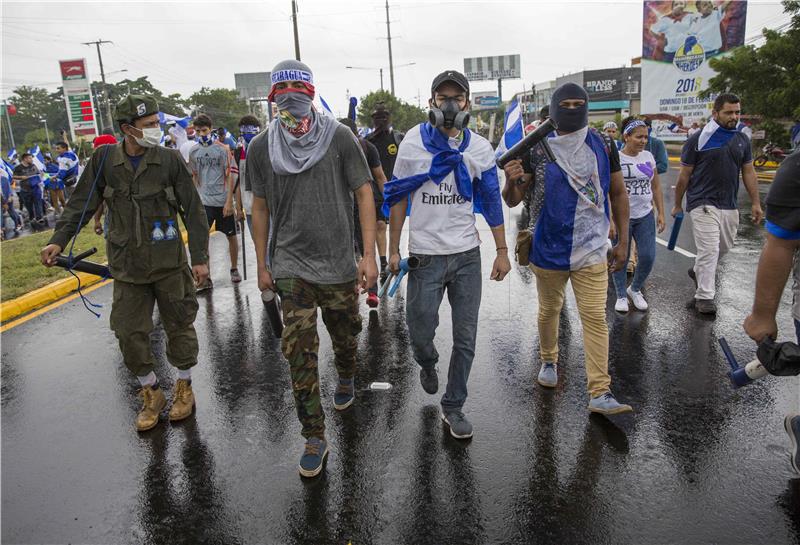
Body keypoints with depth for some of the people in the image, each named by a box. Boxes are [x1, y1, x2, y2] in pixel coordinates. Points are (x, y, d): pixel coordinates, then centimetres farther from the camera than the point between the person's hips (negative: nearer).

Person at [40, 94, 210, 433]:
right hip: (127, 267, 2)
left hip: (169, 263, -2)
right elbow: (81, 204, 6)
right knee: (129, 333, 5)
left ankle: (184, 388, 29)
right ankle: (151, 394, 25)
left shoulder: (169, 160, -6)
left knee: (179, 326, 8)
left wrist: (200, 257, -5)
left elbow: (193, 211, -3)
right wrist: (59, 240, -5)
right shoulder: (104, 160, -1)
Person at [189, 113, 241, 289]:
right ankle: (206, 278, 0)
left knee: (231, 236, 9)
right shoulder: (194, 152, 6)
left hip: (223, 201, -2)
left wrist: (229, 201, -10)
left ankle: (234, 269, 28)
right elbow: (195, 178, 14)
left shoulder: (222, 150, -4)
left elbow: (229, 177, -5)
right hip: (204, 202, 2)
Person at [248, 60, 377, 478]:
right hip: (291, 266, 1)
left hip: (339, 264, 0)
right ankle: (314, 438, 11)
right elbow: (260, 207, 9)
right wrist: (261, 264, 10)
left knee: (344, 338, 16)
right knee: (299, 353, -3)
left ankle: (346, 380, 50)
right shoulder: (261, 147, 2)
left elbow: (364, 194, -5)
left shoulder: (339, 137, -5)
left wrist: (369, 254, -11)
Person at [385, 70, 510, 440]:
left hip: (467, 255, 2)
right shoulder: (413, 143, -1)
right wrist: (394, 250, 0)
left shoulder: (479, 148, 3)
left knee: (465, 339, 5)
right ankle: (428, 364, 41)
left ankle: (453, 407, 22)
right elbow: (399, 198, 2)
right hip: (425, 255, -1)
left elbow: (491, 201, 8)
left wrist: (502, 251, 4)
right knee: (420, 331, 4)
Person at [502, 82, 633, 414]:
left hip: (591, 250, 0)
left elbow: (618, 194, 8)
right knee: (549, 310, 17)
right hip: (549, 249, 0)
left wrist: (623, 241, 6)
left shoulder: (603, 147, 0)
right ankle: (549, 361, 41)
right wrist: (512, 180, -28)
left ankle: (601, 393, -1)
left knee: (595, 318, -4)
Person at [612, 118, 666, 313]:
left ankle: (635, 289, 26)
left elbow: (656, 188, 12)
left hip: (645, 216, 4)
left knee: (648, 257, 1)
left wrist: (661, 213, 8)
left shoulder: (648, 156, 6)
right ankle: (621, 295, 23)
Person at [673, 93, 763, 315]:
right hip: (703, 204, -6)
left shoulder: (742, 140, 9)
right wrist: (677, 205, 2)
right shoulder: (698, 140, -7)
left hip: (730, 206, 6)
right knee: (709, 250, -9)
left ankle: (698, 271, 42)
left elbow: (749, 172, 13)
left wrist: (755, 203, 9)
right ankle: (704, 297, 0)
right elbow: (684, 176, -2)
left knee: (724, 247, 17)